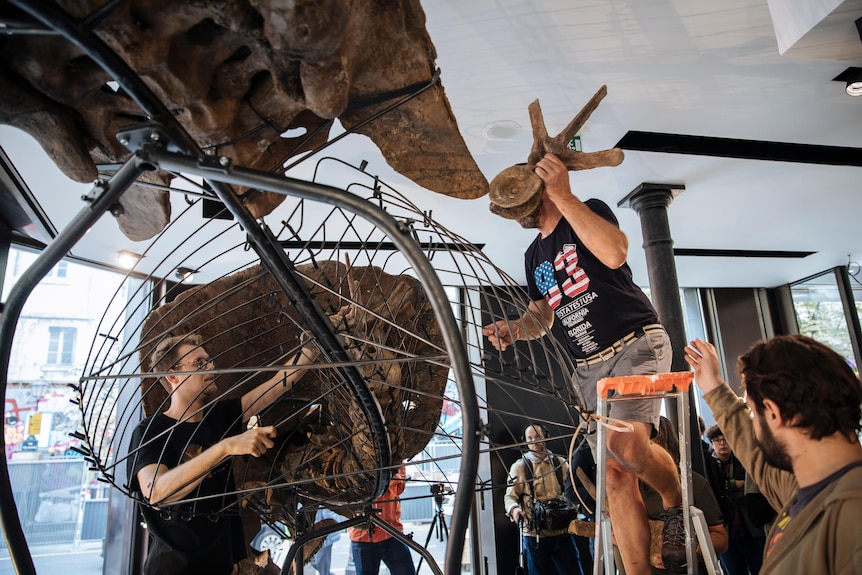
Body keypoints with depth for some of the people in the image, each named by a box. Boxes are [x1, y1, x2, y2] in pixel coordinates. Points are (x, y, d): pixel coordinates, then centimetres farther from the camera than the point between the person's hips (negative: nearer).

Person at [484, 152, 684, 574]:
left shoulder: (590, 210, -3)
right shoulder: (534, 254, 16)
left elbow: (614, 254, -25)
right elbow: (541, 318, 20)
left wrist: (563, 195, -25)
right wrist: (512, 329, -2)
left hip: (637, 343, -6)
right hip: (590, 367, 6)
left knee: (628, 445, -26)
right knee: (615, 475, 1)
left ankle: (677, 504, 6)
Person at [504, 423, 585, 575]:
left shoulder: (560, 463, 10)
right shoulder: (519, 467, 2)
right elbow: (510, 496, -2)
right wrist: (514, 508, -24)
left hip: (562, 533, 2)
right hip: (534, 535, -2)